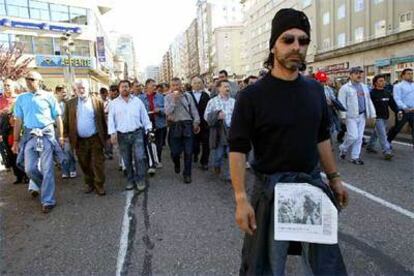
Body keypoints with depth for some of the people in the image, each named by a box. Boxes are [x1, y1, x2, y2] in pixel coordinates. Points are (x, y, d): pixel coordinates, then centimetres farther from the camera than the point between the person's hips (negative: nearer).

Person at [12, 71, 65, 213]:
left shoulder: (48, 96, 1)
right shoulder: (21, 98, 10)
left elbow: (58, 117, 2)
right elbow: (18, 121, 12)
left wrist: (60, 136, -1)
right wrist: (16, 141, 11)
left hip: (47, 135, -3)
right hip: (29, 136, 3)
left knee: (47, 169, -1)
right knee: (29, 168, 5)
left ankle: (48, 201, 8)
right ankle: (39, 184, 38)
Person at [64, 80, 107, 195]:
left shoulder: (97, 101, 0)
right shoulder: (70, 103, 4)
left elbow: (102, 120, 1)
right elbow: (67, 121, 5)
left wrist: (105, 136, 1)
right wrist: (66, 136, 0)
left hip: (95, 138, -2)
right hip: (79, 140, 2)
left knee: (98, 163, 2)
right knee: (85, 164, 13)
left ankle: (99, 185, 12)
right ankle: (89, 184, 28)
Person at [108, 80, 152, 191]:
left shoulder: (137, 101, 6)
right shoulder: (114, 103, 5)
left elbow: (144, 116, 8)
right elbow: (111, 119, 1)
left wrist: (148, 129, 3)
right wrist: (112, 133, -8)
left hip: (137, 133, -1)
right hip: (122, 135, 1)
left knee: (140, 157, -8)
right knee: (127, 160, 10)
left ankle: (140, 180, 6)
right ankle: (131, 180, 24)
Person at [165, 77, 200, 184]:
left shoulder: (187, 95, 6)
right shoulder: (168, 97, 3)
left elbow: (194, 110, 8)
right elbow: (167, 112, -9)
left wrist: (196, 122, 2)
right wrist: (174, 99, -12)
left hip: (187, 125, 1)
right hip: (175, 126, 0)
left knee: (188, 152, 1)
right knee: (175, 152, 2)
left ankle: (187, 174, 15)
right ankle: (177, 164, 37)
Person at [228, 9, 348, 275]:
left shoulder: (315, 89, 2)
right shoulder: (252, 95, -14)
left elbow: (322, 138, 11)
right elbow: (238, 150, -14)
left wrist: (334, 177, 12)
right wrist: (241, 199, -18)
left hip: (313, 183, 5)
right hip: (271, 187, -4)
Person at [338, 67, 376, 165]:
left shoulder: (365, 87, 16)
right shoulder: (345, 88, -5)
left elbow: (369, 101, 17)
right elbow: (342, 103, -10)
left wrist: (372, 114, 12)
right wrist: (343, 115, -17)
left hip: (362, 116, 6)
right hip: (351, 116, -6)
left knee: (359, 137, 7)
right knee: (353, 136, -11)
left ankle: (355, 157, 15)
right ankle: (343, 148, 16)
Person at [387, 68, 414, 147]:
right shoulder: (398, 86, -3)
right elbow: (397, 99, -14)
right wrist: (405, 108, -25)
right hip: (403, 111, -5)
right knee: (396, 129, 7)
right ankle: (387, 142, 22)